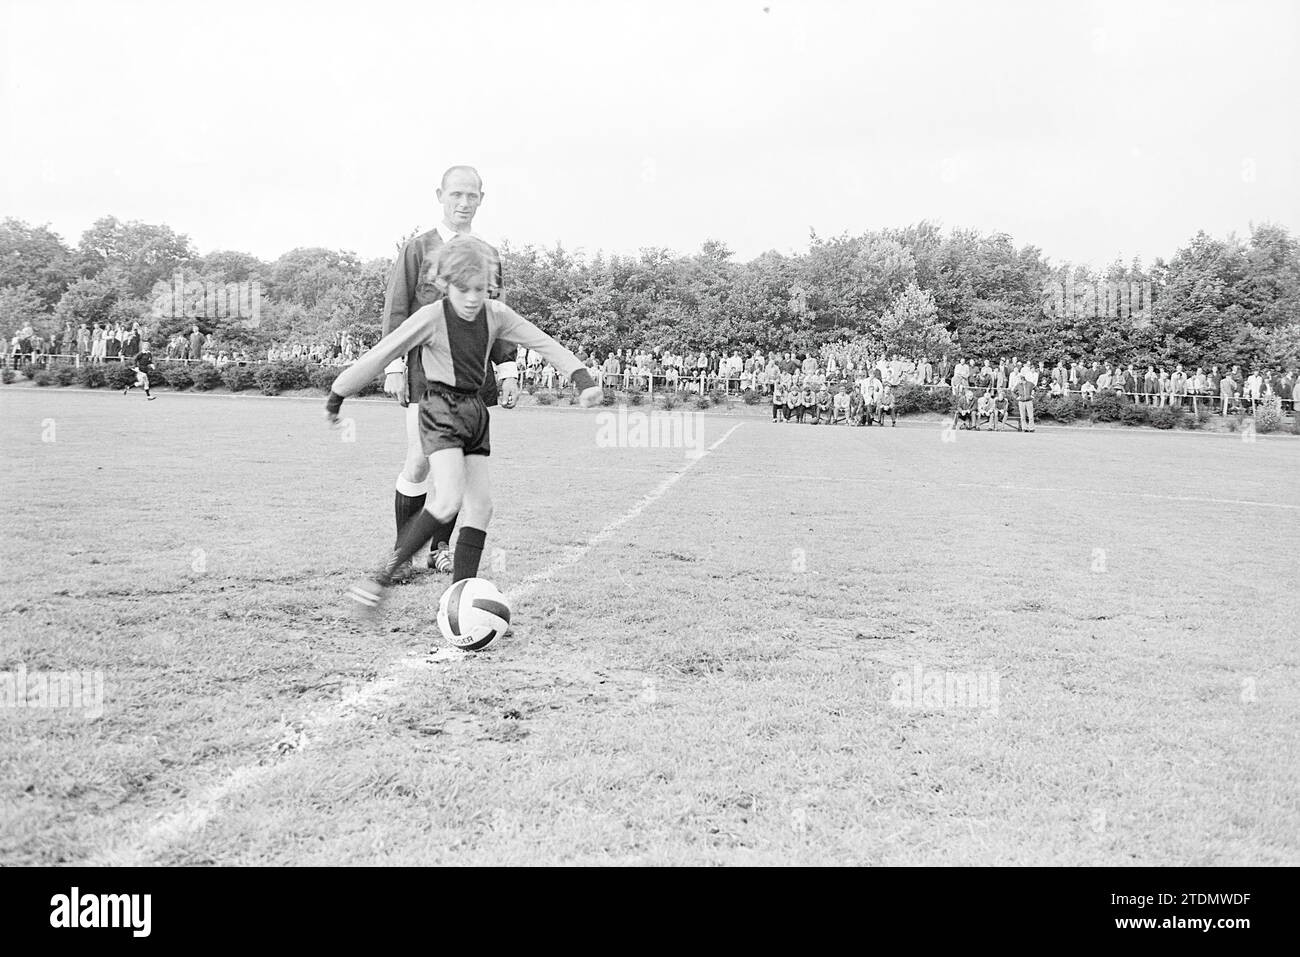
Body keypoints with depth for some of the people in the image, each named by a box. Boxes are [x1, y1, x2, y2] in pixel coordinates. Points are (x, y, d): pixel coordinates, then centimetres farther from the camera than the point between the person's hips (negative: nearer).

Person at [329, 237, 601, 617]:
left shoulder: (495, 314, -1)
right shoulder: (431, 318, -14)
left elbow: (545, 343, 1)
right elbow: (378, 356, -9)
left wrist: (583, 379, -10)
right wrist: (337, 396, -3)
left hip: (475, 408, 6)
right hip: (440, 410, -6)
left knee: (480, 505, 0)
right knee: (449, 500, -22)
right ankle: (382, 578, -14)